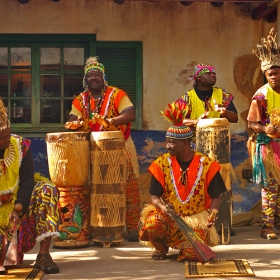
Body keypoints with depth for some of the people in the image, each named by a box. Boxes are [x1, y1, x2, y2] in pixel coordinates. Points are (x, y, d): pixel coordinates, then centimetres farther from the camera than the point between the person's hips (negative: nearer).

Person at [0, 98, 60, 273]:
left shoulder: (21, 146, -11)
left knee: (47, 190, -27)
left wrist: (18, 209, -28)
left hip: (19, 199, 3)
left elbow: (27, 181, -13)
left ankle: (44, 255, -28)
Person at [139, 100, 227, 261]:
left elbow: (216, 197, 0)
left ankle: (185, 249, 18)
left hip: (197, 219, -1)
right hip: (169, 216, 1)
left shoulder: (206, 165, -5)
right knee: (152, 223, -33)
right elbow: (154, 196, -2)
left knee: (193, 253, -25)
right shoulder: (162, 164, -2)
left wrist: (212, 215, -19)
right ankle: (161, 248, 4)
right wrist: (162, 207, -24)